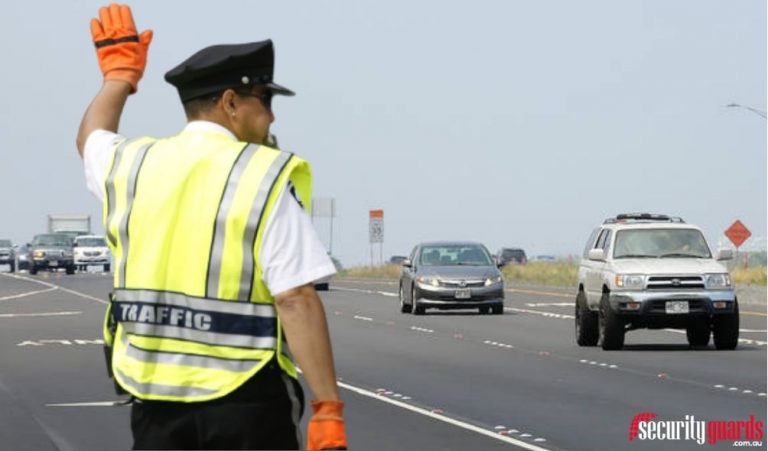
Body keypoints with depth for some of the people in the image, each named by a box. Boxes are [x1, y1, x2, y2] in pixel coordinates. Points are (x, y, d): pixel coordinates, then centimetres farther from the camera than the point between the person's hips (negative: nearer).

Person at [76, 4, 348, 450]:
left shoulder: (132, 165, 7)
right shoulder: (265, 178, -10)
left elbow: (92, 136, 34)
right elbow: (297, 300, -16)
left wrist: (120, 73, 51)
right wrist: (328, 407, -15)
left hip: (154, 397, 5)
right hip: (245, 402, -5)